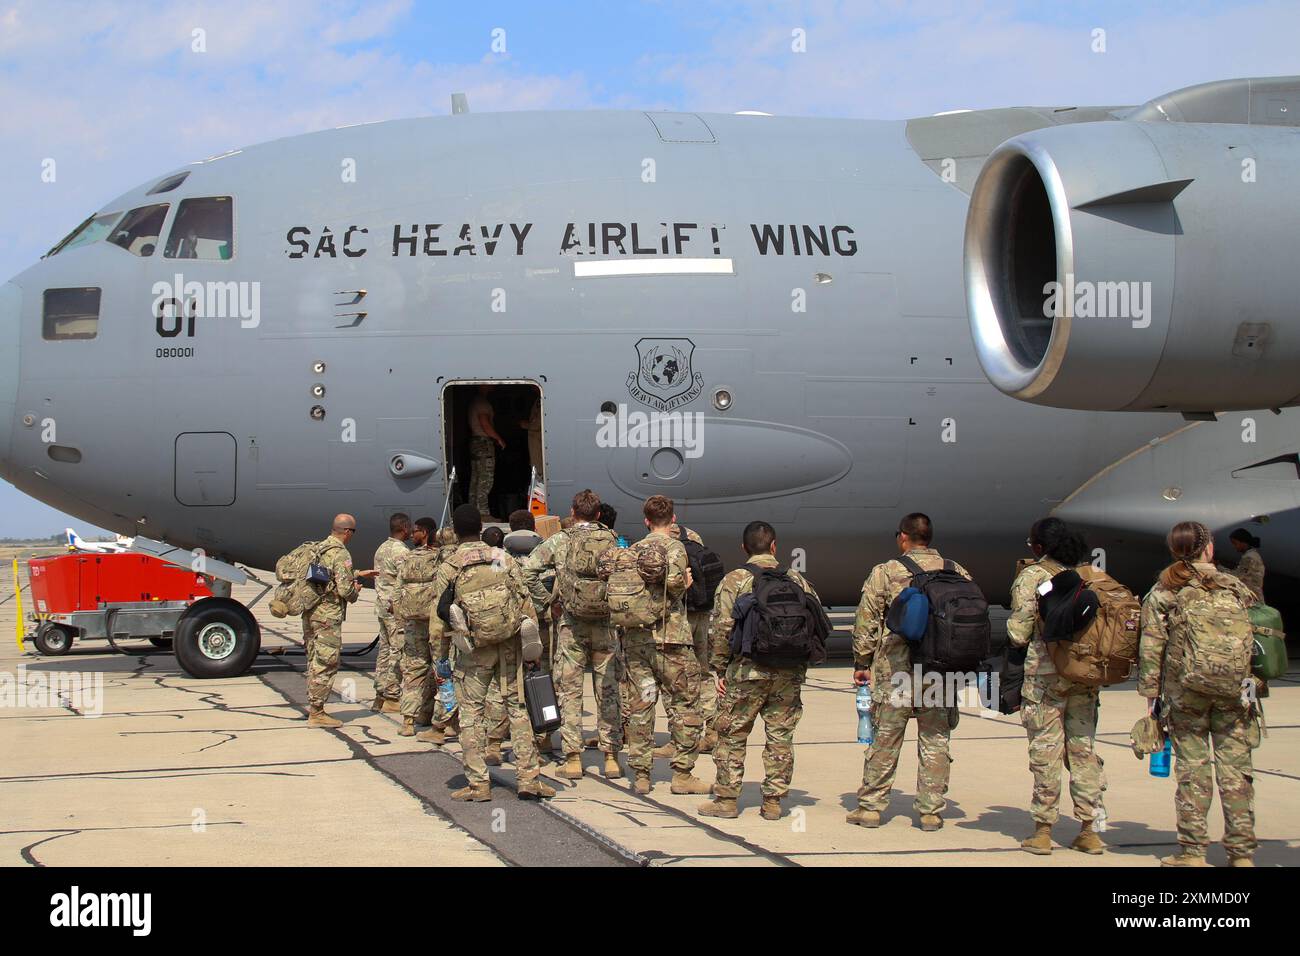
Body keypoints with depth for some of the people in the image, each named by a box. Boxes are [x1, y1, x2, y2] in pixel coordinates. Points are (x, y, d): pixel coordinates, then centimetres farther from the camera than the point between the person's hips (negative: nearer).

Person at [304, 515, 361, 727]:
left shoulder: (318, 549, 12)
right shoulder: (341, 554, -15)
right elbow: (344, 589, -20)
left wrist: (358, 574, 31)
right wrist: (355, 592, 1)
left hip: (310, 614, 9)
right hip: (328, 617, -9)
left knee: (314, 662, 17)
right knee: (326, 664, -3)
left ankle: (313, 704, 25)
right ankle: (316, 713, -1)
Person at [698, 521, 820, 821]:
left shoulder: (735, 580, -4)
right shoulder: (796, 580, 7)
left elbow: (721, 628, -8)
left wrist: (719, 668, 1)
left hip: (747, 671, -3)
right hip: (789, 673, 3)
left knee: (732, 735, 7)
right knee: (780, 736, 9)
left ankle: (727, 799, 9)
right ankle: (773, 801, 12)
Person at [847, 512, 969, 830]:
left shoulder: (885, 572, -4)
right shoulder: (957, 573, 5)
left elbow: (866, 622, -3)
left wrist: (861, 663, 6)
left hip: (895, 671, -2)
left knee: (885, 740, 5)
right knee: (935, 742, 9)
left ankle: (870, 807, 11)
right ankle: (931, 811, 11)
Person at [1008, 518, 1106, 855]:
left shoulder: (1030, 576, -5)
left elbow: (1019, 634, -8)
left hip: (1045, 672, -4)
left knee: (1046, 750, 0)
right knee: (1083, 748, 9)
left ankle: (1043, 830, 3)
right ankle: (1088, 829, 11)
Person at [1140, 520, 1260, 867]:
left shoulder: (1163, 592, 3)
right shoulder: (1236, 588, 9)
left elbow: (1152, 645, -2)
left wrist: (1150, 692, 3)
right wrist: (1256, 682, 13)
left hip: (1186, 687, -1)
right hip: (1236, 688, 1)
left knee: (1192, 767, 4)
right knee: (1235, 767, 4)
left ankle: (1192, 851, 4)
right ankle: (1241, 853, 5)